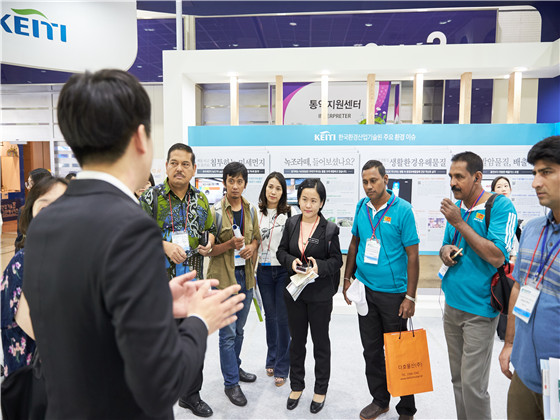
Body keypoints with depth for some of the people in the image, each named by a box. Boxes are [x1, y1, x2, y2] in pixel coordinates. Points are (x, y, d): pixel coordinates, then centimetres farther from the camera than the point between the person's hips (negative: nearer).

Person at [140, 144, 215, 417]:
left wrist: (209, 243, -2)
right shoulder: (151, 197, -7)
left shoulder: (201, 199, 7)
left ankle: (191, 395, 34)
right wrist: (165, 246, -22)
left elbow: (210, 229, 19)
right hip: (159, 283, -4)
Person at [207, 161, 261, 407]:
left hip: (245, 275, 5)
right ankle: (231, 383, 15)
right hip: (224, 276, -5)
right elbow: (209, 249, -10)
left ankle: (235, 367, 39)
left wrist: (252, 247, -5)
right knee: (228, 332, 1)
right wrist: (231, 244, -26)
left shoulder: (251, 210, 5)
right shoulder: (215, 211, -11)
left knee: (239, 329, 19)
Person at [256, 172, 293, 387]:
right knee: (270, 315, 16)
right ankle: (271, 359, 33)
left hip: (283, 270, -3)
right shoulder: (256, 213, 4)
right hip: (264, 270, 3)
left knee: (283, 318, 1)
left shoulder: (289, 213, -7)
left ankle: (281, 368, 14)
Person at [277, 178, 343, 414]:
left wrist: (319, 267, -25)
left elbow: (336, 260, -6)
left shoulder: (329, 229, -10)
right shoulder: (291, 223, 0)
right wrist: (291, 261, -16)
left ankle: (320, 389, 31)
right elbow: (281, 251, 4)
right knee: (297, 340, 17)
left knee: (320, 342, 12)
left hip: (320, 294, -3)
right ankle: (297, 386, 35)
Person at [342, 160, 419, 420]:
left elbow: (412, 255, -11)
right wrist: (348, 278, 9)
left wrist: (410, 297, -13)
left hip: (393, 293, -5)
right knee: (371, 349, 15)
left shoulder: (402, 209, -12)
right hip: (365, 289, 5)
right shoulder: (361, 207, 3)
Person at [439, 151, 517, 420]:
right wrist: (445, 251, -4)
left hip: (478, 310, -6)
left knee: (472, 385, 0)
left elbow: (497, 256, -20)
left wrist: (459, 223, -18)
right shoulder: (456, 207, 10)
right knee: (458, 380, 16)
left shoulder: (500, 206, -10)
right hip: (452, 305, 6)